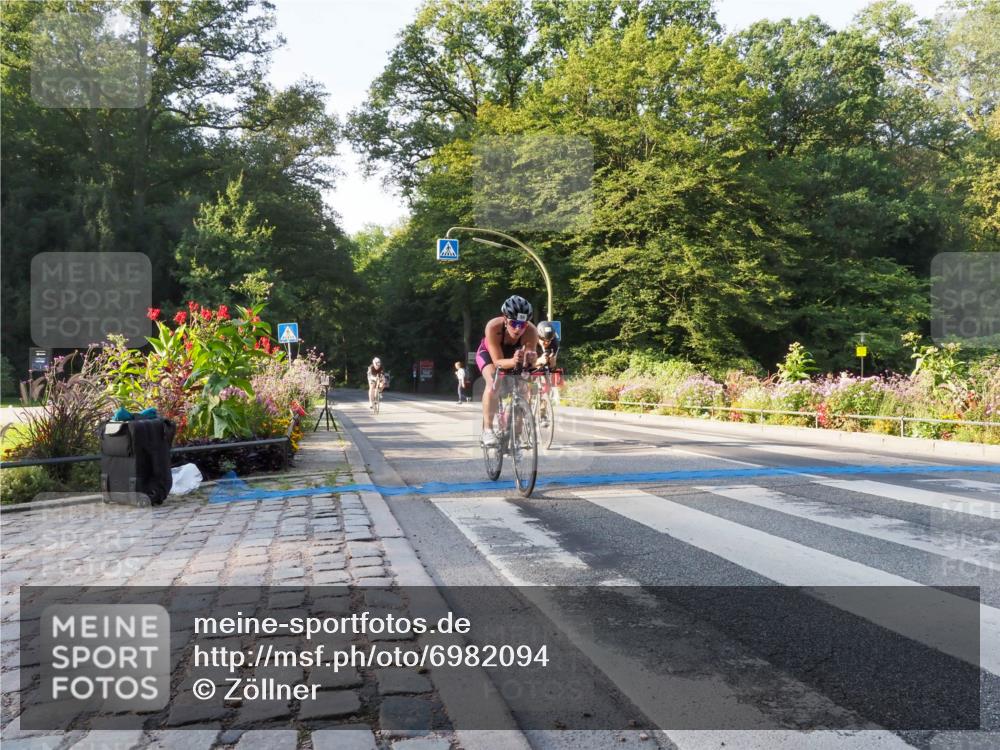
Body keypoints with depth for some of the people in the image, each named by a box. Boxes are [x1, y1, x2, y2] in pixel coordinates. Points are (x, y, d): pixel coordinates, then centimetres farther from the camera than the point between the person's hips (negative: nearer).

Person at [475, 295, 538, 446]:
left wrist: (529, 360, -63)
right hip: (489, 353, -3)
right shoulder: (493, 327, -41)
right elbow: (498, 361, -38)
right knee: (493, 382, -30)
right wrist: (513, 361, -59)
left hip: (513, 354, 3)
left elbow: (530, 363, -39)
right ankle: (487, 430, -24)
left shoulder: (531, 331, -37)